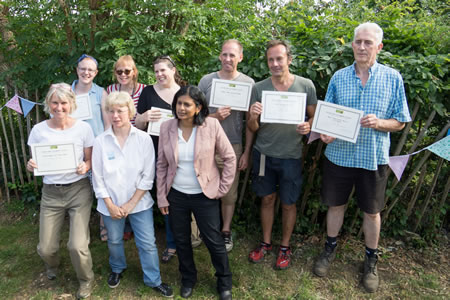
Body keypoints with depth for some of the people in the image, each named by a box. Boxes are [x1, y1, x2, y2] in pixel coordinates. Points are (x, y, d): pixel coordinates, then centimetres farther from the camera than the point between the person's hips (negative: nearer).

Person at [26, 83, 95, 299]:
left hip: (79, 190, -2)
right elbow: (34, 162, 7)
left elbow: (90, 161, 2)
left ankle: (86, 280, 23)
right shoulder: (39, 130, -2)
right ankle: (52, 265, 44)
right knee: (45, 248, 4)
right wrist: (31, 166, -16)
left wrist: (85, 167, -20)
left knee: (77, 246, -11)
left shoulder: (83, 128, -6)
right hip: (51, 193, 2)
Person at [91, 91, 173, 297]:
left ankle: (153, 280, 28)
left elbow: (148, 176, -9)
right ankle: (117, 269, 49)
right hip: (111, 204, 1)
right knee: (114, 241, 21)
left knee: (147, 243, 6)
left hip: (139, 202, -1)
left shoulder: (143, 139, -10)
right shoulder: (100, 141, -8)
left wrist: (131, 203, -11)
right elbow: (98, 177, -3)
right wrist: (110, 205, -7)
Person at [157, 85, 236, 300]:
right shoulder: (166, 127, -6)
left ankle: (224, 282, 36)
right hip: (176, 195, 3)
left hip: (205, 195, -2)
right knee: (181, 240, 17)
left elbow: (230, 158, -6)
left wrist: (222, 189, -6)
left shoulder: (211, 125, -14)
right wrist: (161, 197, 2)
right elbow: (161, 165, 1)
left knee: (214, 241, 10)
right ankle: (188, 279, 44)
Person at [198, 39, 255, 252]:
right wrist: (215, 116, -16)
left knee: (229, 193, 10)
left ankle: (226, 231, 29)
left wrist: (247, 152, -1)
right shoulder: (207, 81, 1)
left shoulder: (248, 83, 0)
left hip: (233, 146, 0)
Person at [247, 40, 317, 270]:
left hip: (290, 155, -1)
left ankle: (285, 247, 32)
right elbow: (252, 129, 0)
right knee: (267, 199, 15)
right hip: (264, 153, 1)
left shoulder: (306, 85, -5)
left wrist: (308, 126, -17)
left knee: (288, 204, 11)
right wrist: (253, 117, -23)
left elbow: (314, 116, 5)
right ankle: (266, 242, 35)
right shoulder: (259, 88, -3)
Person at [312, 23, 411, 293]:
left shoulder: (393, 78, -3)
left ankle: (371, 260, 35)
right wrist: (324, 132, -14)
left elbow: (400, 121, 0)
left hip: (373, 157, -1)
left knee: (372, 211, 13)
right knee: (336, 204, 15)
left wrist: (379, 123, -21)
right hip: (339, 153, 1)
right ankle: (330, 249, 37)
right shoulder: (339, 77, 1)